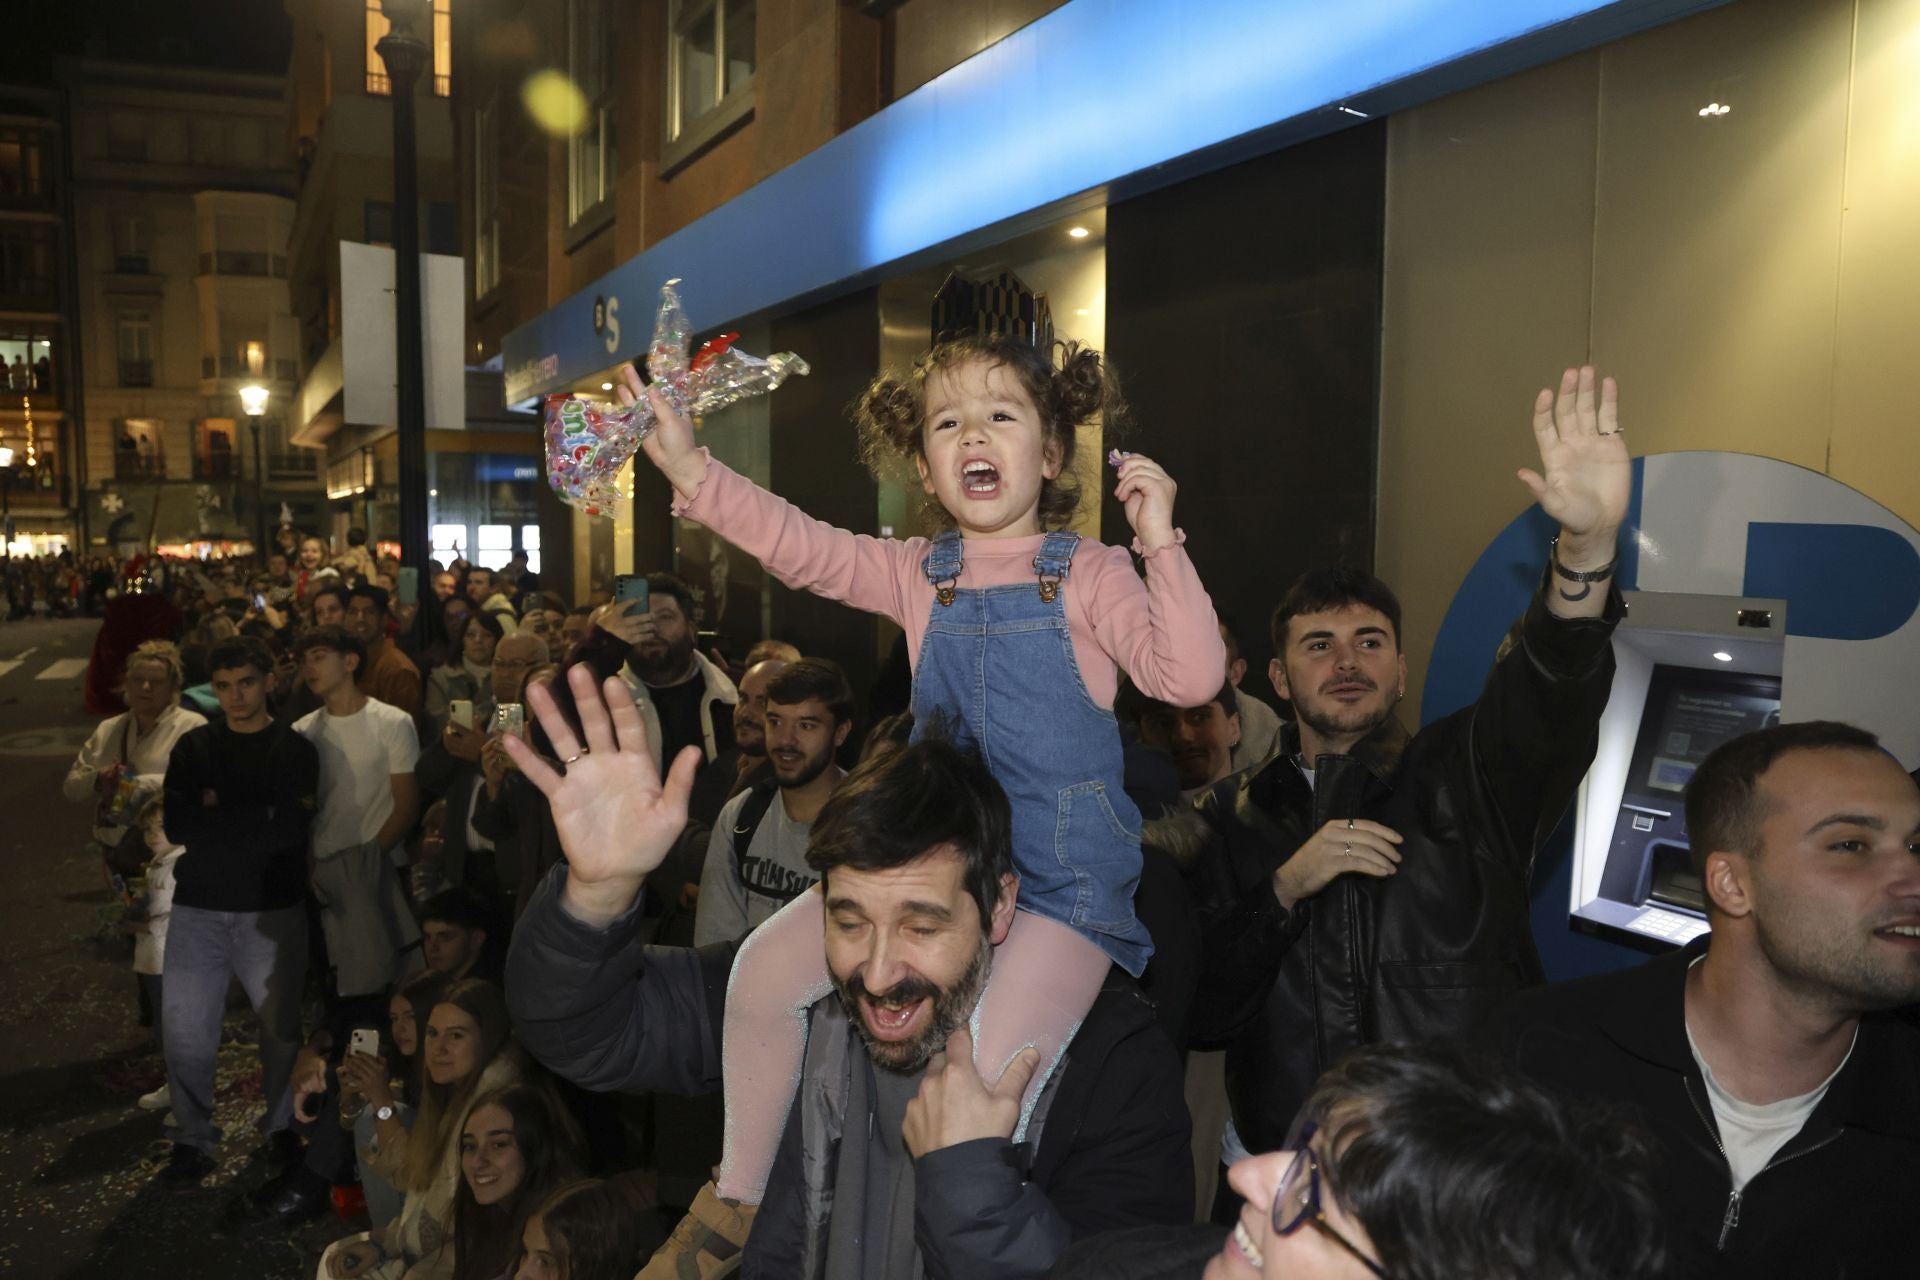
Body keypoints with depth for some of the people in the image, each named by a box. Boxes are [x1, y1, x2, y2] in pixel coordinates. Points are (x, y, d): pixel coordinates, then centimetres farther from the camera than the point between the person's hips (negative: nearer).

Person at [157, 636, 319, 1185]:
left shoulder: (296, 750, 2)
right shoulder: (194, 748, 8)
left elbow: (292, 829, -10)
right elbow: (177, 826, -3)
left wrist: (219, 811, -8)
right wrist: (257, 819, -10)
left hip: (272, 909, -2)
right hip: (198, 908, 2)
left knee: (280, 1024, 6)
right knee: (185, 1028, 0)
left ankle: (281, 1126, 26)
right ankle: (192, 1140, 17)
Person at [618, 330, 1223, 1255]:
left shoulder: (1090, 576, -4)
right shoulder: (916, 575, 6)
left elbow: (1189, 678, -14)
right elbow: (798, 547, -6)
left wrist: (1161, 546, -23)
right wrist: (689, 466, -17)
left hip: (1064, 875, -4)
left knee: (989, 1068, -24)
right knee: (766, 970, -3)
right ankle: (740, 1198, 17)